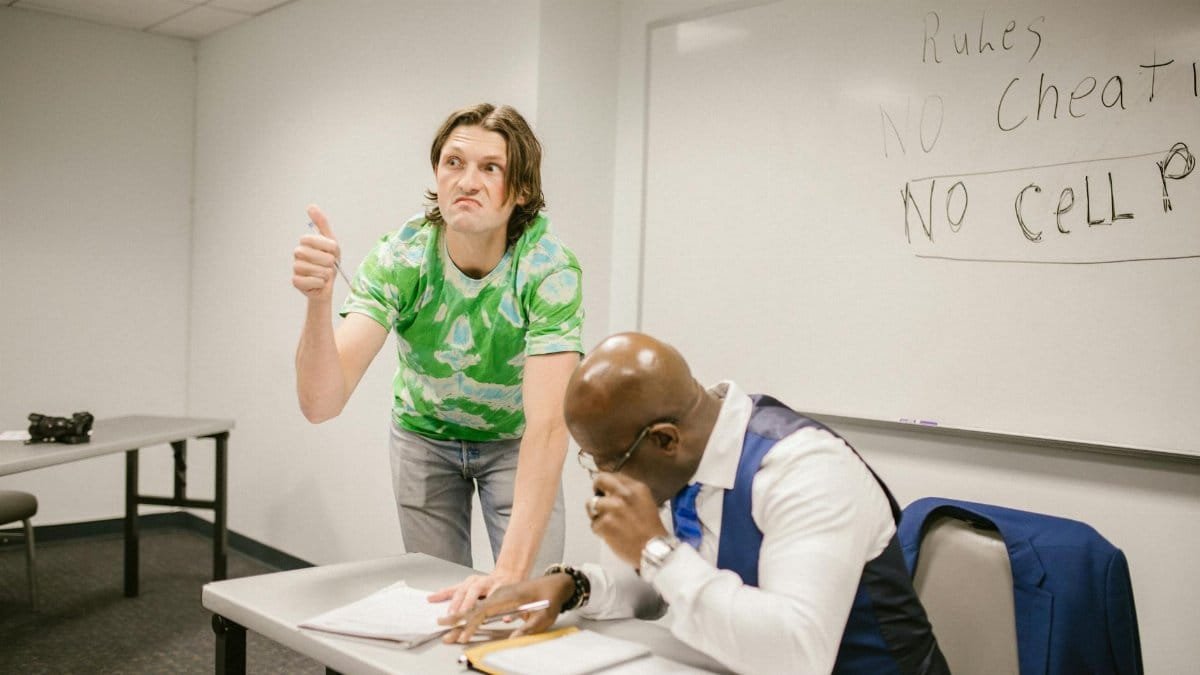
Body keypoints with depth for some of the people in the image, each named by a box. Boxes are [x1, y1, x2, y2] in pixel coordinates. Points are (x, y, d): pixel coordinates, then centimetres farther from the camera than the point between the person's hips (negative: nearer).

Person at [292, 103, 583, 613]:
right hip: (424, 435, 1)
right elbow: (320, 403, -35)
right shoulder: (399, 258, -27)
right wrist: (318, 302, -54)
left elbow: (547, 425, -40)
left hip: (513, 442, -1)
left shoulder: (550, 269, -31)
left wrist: (512, 569, -50)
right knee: (437, 600, 8)